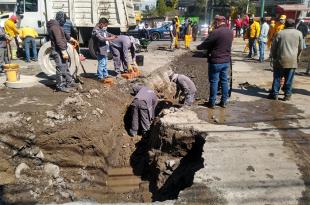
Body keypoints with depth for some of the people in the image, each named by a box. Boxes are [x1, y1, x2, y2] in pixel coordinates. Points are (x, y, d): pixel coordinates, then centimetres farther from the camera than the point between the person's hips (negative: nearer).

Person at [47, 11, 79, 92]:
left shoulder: (58, 26, 16)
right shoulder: (55, 26, -18)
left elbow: (63, 35, 35)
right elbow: (59, 40, -27)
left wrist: (71, 39, 48)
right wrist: (64, 52, -30)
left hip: (61, 50, 11)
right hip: (58, 52, -11)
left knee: (66, 67, 19)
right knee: (61, 69, -6)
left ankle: (69, 82, 30)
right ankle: (61, 86, 2)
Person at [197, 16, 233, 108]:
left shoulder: (216, 32, -17)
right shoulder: (230, 32, 7)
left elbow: (206, 43, -10)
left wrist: (199, 47, 8)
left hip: (216, 61, -7)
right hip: (226, 61, 7)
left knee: (214, 81, 2)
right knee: (224, 81, 12)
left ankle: (212, 103, 9)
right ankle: (224, 101, 19)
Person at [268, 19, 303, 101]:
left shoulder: (280, 33, 3)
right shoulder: (299, 33, 5)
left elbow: (273, 47, 3)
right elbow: (300, 48, 8)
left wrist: (274, 57, 16)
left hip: (281, 59, 0)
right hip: (293, 60, 1)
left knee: (277, 77, 6)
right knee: (289, 79, 6)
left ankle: (274, 93, 7)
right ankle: (287, 94, 9)